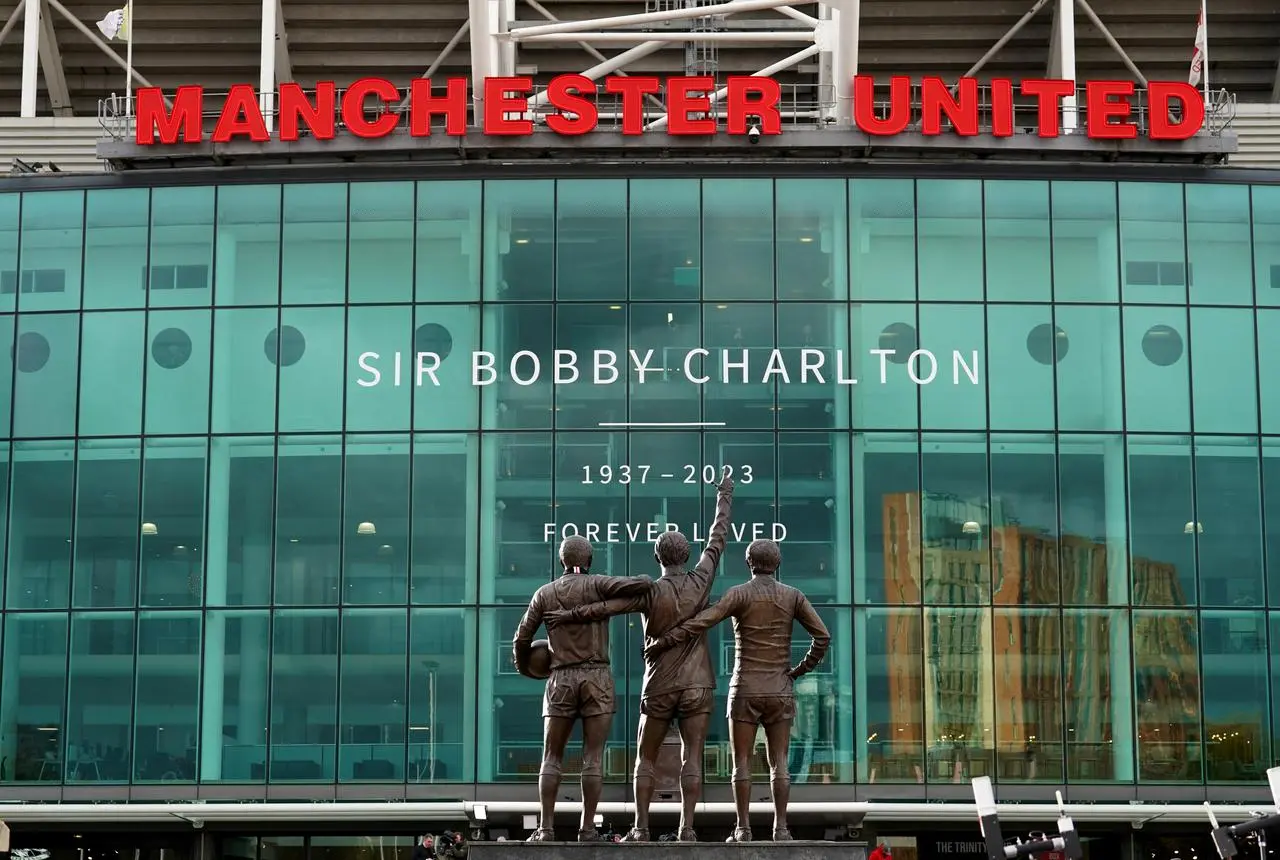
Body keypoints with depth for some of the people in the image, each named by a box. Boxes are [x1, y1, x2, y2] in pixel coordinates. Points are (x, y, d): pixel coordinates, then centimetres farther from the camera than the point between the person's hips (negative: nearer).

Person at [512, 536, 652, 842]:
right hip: (597, 678, -2)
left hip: (561, 680, 2)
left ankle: (546, 828, -4)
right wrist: (647, 582, 9)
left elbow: (522, 640, 11)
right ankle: (587, 828, -5)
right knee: (593, 758, -1)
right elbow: (639, 584, -16)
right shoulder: (597, 585, -2)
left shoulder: (544, 594, 7)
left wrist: (523, 668, 31)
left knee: (551, 758, 6)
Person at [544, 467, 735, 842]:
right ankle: (687, 828, -8)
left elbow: (604, 607, -16)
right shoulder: (700, 581, 0)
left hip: (660, 686, -2)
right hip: (697, 684, 2)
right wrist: (724, 496, 21)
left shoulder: (649, 591, -8)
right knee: (691, 758, -1)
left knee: (646, 759, 7)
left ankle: (641, 828, 1)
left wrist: (567, 616, -6)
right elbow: (717, 539, 10)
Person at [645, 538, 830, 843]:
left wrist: (661, 643, -13)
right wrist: (799, 670, 8)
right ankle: (780, 829, -2)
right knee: (778, 763, 5)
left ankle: (743, 829, -2)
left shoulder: (739, 594, -7)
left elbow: (701, 623, -19)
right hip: (779, 690, 2)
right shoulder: (793, 596, 2)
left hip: (745, 690, -2)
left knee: (742, 762, 3)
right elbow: (822, 637, -3)